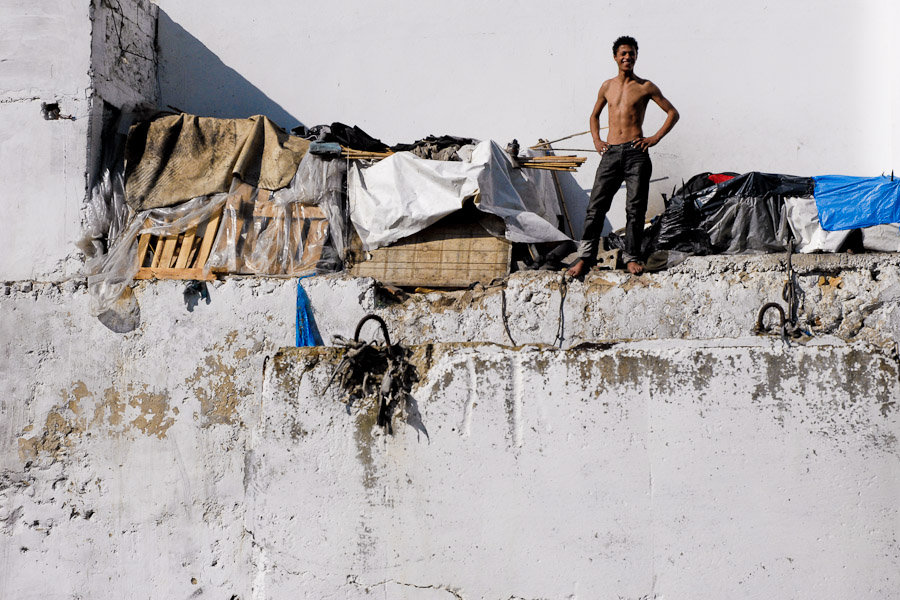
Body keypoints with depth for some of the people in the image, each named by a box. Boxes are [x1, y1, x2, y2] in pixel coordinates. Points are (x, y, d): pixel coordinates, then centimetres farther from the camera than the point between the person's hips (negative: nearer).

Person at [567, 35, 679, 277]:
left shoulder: (645, 87, 4)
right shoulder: (607, 86, 15)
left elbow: (673, 113, 7)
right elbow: (594, 115, 29)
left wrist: (655, 138, -2)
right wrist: (596, 140, 14)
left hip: (636, 153, -3)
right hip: (611, 153, 3)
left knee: (635, 208, -3)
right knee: (596, 205, -3)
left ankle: (631, 256, 6)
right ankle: (585, 256, 0)